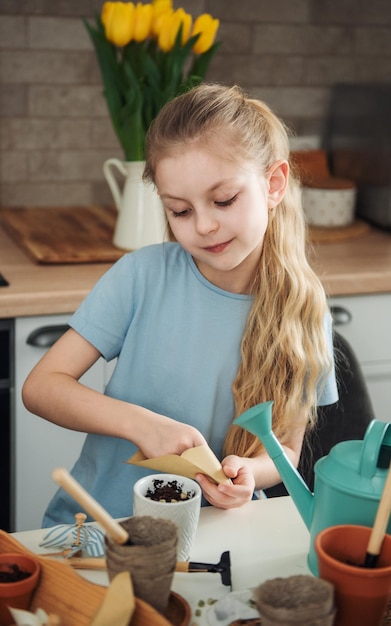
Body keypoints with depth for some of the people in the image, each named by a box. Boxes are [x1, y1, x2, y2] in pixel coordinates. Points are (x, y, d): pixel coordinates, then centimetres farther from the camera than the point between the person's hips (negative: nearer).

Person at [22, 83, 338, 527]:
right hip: (97, 520, -1)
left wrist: (247, 471, -18)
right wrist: (140, 424, -23)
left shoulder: (303, 311, -5)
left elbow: (286, 449, 4)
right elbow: (41, 386, -9)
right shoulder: (144, 274, -10)